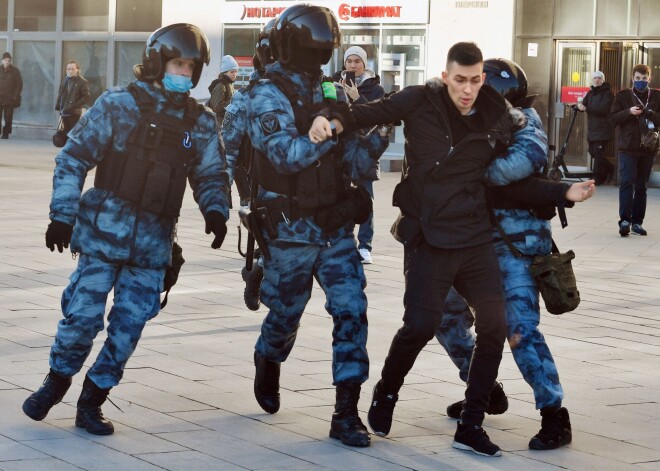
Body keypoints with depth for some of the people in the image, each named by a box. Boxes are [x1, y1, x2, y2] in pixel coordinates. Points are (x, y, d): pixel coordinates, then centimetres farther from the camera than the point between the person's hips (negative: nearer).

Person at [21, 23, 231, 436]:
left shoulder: (201, 123, 8)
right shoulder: (119, 105, -3)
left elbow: (211, 174, 14)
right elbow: (73, 158, -1)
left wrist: (216, 211, -7)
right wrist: (62, 214, -6)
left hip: (154, 243, 3)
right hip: (105, 230, -3)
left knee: (129, 324, 2)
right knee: (84, 313, -4)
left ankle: (93, 401, 17)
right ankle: (57, 381, 21)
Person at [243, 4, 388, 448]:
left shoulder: (329, 92, 8)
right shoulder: (268, 96, -10)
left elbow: (349, 156, 9)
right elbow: (287, 154, -24)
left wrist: (379, 133, -8)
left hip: (335, 226, 4)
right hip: (291, 229, -4)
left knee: (351, 311, -7)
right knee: (285, 314, 12)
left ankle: (347, 412, -4)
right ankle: (268, 362, 46)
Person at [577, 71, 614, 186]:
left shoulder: (608, 93, -8)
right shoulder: (591, 93, 16)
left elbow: (603, 109, -20)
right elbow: (584, 104, 6)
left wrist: (586, 108, -27)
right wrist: (580, 106, -19)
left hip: (603, 129, -8)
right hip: (592, 128, 8)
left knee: (598, 153, -9)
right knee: (593, 152, 13)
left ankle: (598, 177, -4)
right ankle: (609, 169, 32)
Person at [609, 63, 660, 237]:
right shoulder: (623, 96, 4)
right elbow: (612, 118, 0)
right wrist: (629, 112, -15)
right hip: (628, 148, -2)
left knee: (641, 186, 7)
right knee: (627, 183, -12)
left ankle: (637, 221, 11)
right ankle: (625, 219, -16)